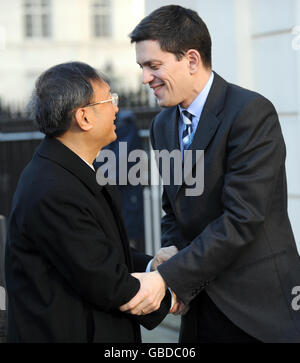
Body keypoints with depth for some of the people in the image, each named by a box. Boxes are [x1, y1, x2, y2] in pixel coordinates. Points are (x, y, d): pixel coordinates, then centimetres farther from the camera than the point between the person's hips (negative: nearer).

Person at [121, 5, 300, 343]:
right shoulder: (162, 125, 9)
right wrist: (172, 250, -5)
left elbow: (242, 218, -22)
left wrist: (171, 278, -22)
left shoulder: (251, 112, -16)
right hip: (201, 303, 6)